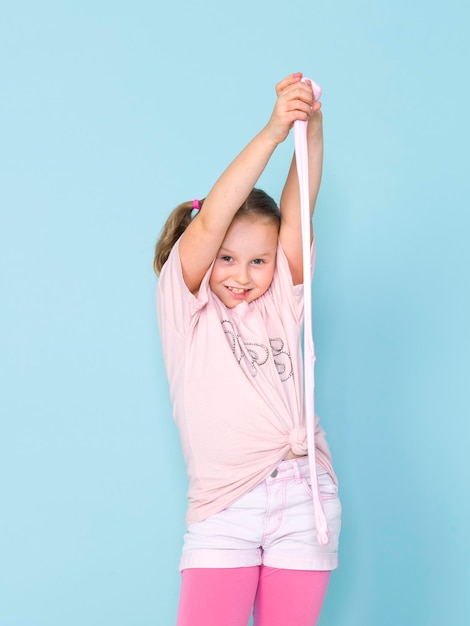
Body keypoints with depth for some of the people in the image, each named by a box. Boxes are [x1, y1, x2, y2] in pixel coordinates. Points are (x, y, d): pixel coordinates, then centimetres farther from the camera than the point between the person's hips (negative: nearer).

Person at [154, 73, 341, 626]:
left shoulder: (279, 303, 12)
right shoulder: (187, 306, 6)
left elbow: (297, 210, 0)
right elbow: (209, 222, -9)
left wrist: (312, 125, -12)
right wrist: (274, 130, -15)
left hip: (301, 497, 3)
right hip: (223, 506, -2)